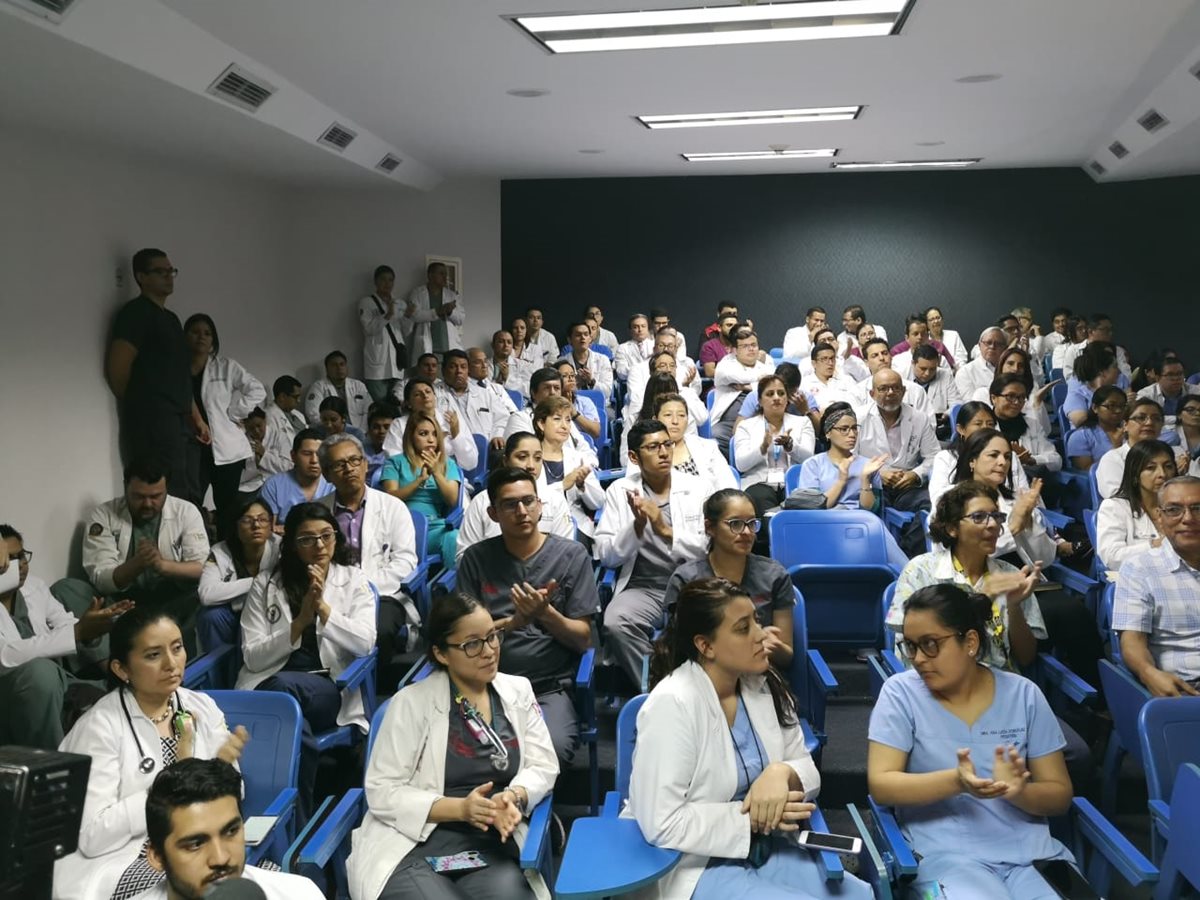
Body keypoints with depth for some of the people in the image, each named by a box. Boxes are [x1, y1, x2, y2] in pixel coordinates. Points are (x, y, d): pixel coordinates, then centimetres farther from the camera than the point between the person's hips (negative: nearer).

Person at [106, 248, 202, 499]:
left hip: (180, 422, 9)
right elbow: (117, 368, -14)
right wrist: (139, 405, 0)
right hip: (154, 422, -9)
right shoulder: (136, 312, -6)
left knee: (187, 496, 9)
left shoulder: (171, 318, 22)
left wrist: (196, 417, 21)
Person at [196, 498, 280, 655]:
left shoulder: (280, 549, -16)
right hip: (232, 614, 2)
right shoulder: (220, 553, -13)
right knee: (210, 615, -27)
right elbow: (206, 594, -29)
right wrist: (253, 582, -27)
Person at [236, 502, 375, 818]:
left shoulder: (354, 580, 9)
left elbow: (364, 644, -5)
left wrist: (324, 607, -14)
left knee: (283, 687, -35)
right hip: (271, 687, 0)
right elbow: (252, 658, 2)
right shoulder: (265, 584, 10)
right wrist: (300, 622, -10)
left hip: (330, 689, 0)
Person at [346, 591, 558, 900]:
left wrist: (513, 797, -14)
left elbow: (543, 765, 9)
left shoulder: (518, 691, 10)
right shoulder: (412, 702, -3)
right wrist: (459, 808, -18)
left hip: (492, 846, 2)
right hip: (413, 846, -1)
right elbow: (382, 791, -6)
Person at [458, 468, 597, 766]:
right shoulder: (476, 558, 6)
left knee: (551, 749, -30)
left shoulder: (572, 555, 3)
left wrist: (546, 613, -18)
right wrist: (514, 621, -15)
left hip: (552, 688, -1)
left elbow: (583, 640, 1)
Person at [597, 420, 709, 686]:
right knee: (616, 623, -31)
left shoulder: (699, 488, 7)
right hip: (643, 587, 1)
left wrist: (666, 530, -15)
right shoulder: (619, 490, 7)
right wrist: (637, 525, -16)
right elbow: (606, 556, 2)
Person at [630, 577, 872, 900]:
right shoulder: (672, 705, -21)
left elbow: (809, 773, 5)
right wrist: (752, 818, -21)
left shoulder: (763, 685, 0)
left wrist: (782, 773, -18)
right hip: (700, 866, -6)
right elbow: (662, 823, -23)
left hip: (767, 850, 7)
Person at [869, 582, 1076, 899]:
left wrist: (1018, 791, -16)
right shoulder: (901, 692, -1)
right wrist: (956, 781, -24)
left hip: (1031, 849, 3)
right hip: (947, 854, -3)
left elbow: (1060, 795, 6)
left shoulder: (1023, 694, 5)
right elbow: (880, 784, -9)